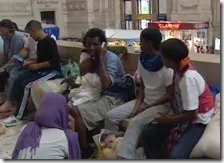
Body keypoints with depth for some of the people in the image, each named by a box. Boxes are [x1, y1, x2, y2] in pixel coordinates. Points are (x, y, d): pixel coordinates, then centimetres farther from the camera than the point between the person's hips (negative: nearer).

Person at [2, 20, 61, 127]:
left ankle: (18, 117, -12)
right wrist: (30, 62, 6)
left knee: (26, 85, -22)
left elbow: (54, 61, -24)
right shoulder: (40, 42, 12)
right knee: (18, 81, -7)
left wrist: (37, 66, -17)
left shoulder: (49, 42, -17)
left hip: (52, 71, -9)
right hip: (41, 69, 10)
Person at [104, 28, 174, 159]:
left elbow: (169, 95, -16)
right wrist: (138, 103, -5)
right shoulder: (143, 60, 2)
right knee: (111, 116, -7)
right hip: (144, 100, 7)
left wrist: (147, 106, -15)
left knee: (135, 123, -33)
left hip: (162, 104, -7)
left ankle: (124, 156, -27)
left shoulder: (166, 65, -20)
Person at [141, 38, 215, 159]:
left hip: (196, 120, -8)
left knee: (176, 155, -28)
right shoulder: (179, 70, -5)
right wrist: (171, 113, -5)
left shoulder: (189, 78, -29)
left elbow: (192, 114, -25)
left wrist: (168, 120, -13)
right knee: (147, 133, 3)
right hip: (182, 115, 8)